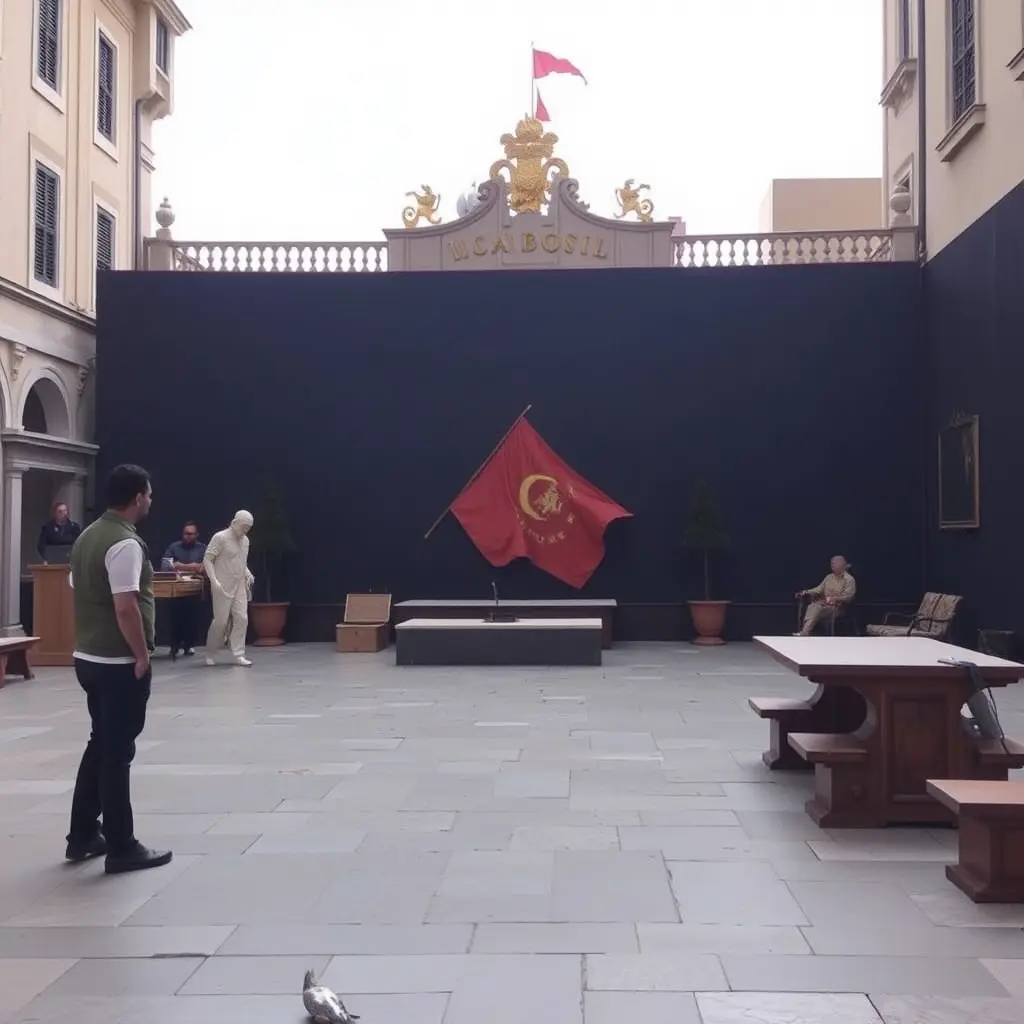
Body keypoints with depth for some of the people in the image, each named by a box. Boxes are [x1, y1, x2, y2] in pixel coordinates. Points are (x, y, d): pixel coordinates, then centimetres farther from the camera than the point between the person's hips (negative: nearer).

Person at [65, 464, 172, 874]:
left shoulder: (88, 536, 11)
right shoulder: (125, 543, -20)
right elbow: (125, 608, -25)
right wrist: (142, 655, -15)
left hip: (88, 657, 9)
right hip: (119, 663, -9)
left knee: (100, 744, 19)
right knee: (117, 751, -2)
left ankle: (83, 836, 26)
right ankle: (121, 848, 7)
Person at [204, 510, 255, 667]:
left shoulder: (245, 541, 11)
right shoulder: (220, 538, -10)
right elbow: (207, 559, -12)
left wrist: (248, 574, 5)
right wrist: (214, 581, -21)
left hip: (240, 587, 6)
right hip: (223, 588, -6)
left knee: (242, 619, -2)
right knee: (221, 621, -3)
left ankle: (238, 655, 2)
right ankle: (210, 654, 15)